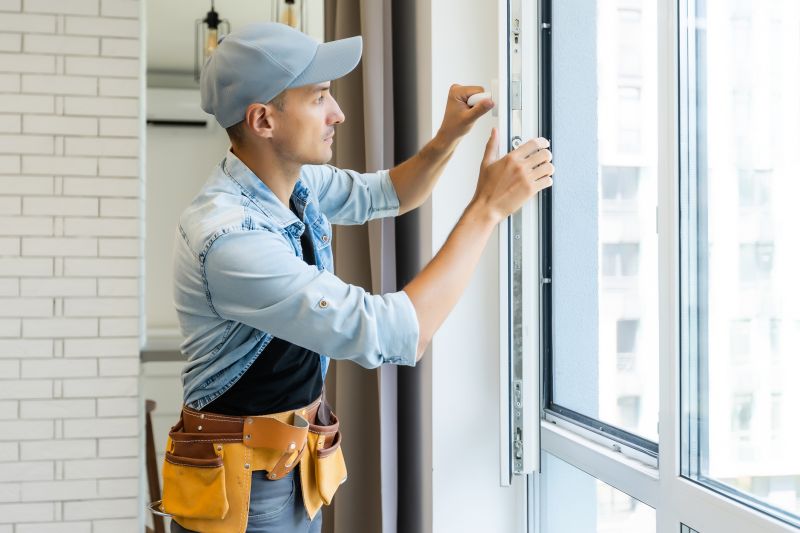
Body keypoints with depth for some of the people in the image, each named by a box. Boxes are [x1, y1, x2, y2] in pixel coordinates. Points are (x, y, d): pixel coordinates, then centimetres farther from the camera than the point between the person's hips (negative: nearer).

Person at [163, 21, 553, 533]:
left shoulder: (298, 181, -3)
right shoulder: (230, 237, -30)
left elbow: (388, 194, 16)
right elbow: (397, 335, -33)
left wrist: (447, 139, -4)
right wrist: (487, 207, -26)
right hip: (245, 488, -8)